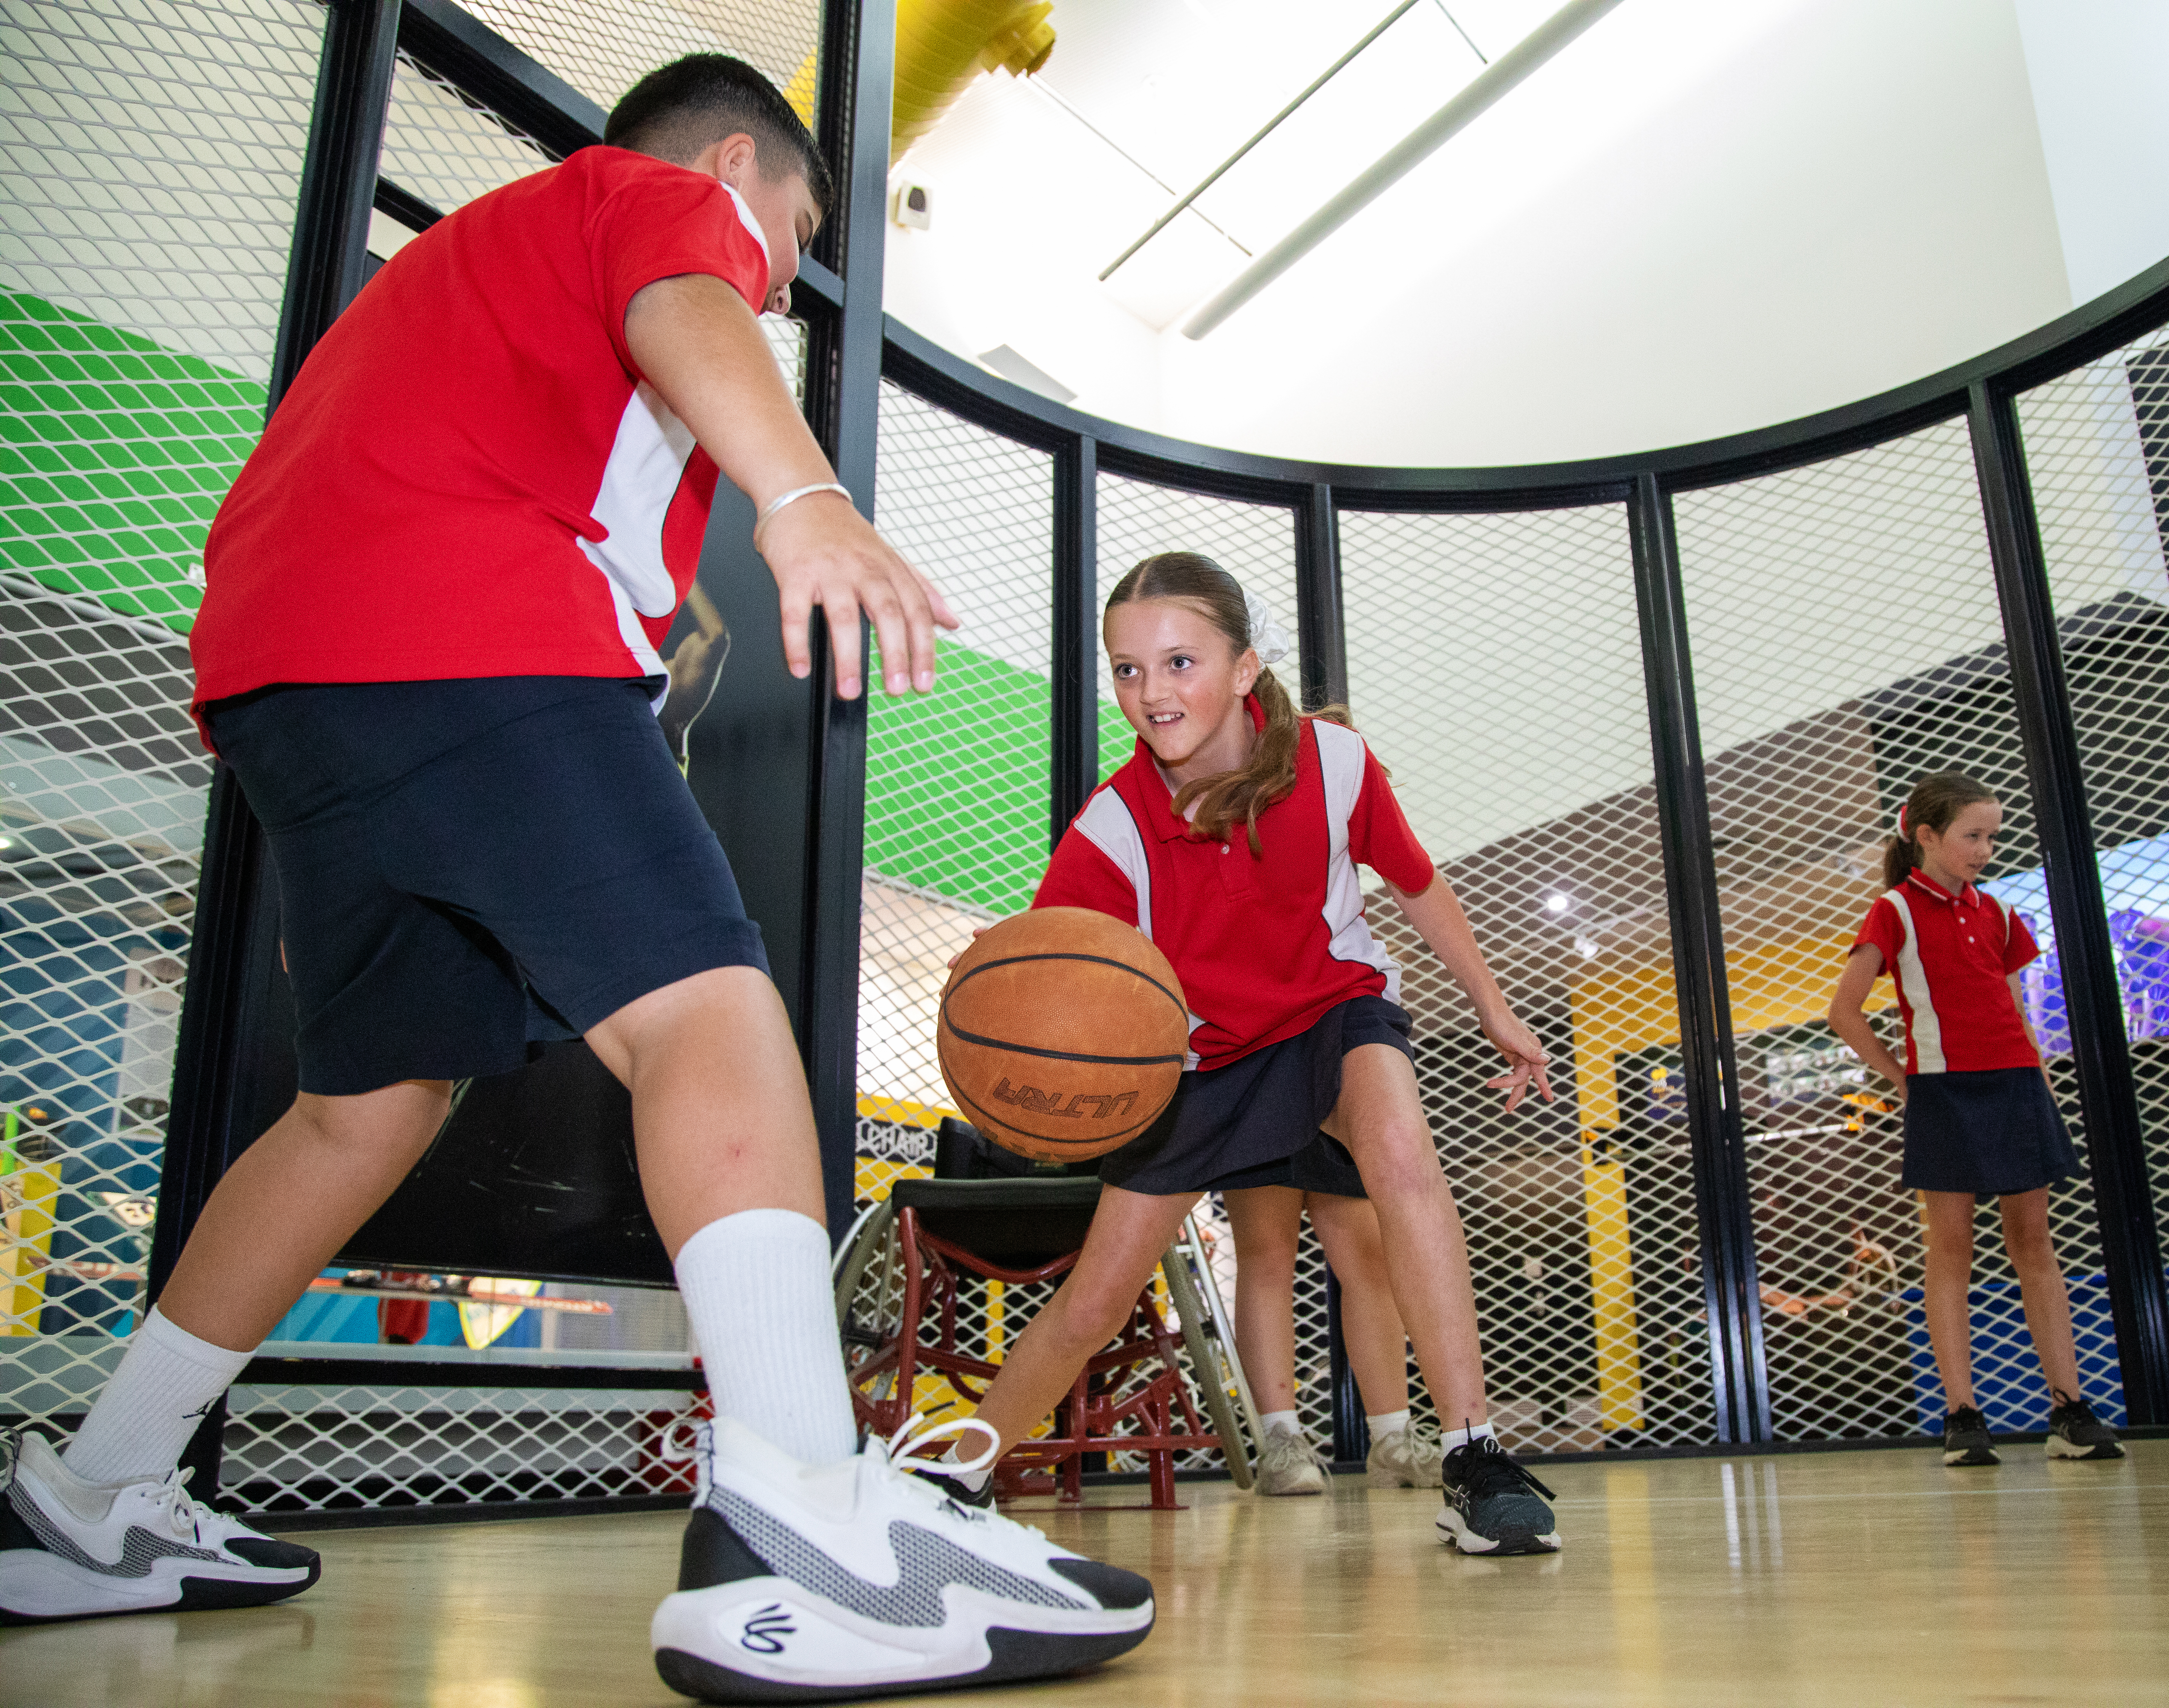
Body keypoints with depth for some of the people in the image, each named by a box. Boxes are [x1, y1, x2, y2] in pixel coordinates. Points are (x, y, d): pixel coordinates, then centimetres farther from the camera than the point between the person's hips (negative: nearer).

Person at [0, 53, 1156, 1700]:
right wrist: (802, 495, -32)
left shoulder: (474, 246, 41)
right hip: (464, 634, -9)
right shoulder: (666, 196, 15)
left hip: (271, 655, 9)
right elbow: (682, 319, -11)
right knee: (707, 1003, -20)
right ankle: (795, 1532, -36)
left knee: (375, 1094, 16)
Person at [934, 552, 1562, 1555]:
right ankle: (959, 1474, 26)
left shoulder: (1332, 760, -21)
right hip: (1197, 1059, 0)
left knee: (1402, 1155, -34)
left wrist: (1494, 1011, 6)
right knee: (1093, 1302, 3)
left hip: (1337, 1009, 0)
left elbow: (1417, 884, -3)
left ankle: (1476, 1462, -27)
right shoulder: (1109, 834, -26)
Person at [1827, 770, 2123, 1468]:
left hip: (2016, 1086, 5)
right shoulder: (1894, 912, -2)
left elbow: (2016, 1014, 18)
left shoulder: (1995, 915, 14)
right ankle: (1962, 1418, 1)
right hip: (1943, 1094, -5)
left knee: (2033, 1242, 7)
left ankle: (2070, 1410, 10)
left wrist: (2045, 1090, 10)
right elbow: (1844, 1012, -6)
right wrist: (1901, 1077, -4)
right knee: (1950, 1249, -2)